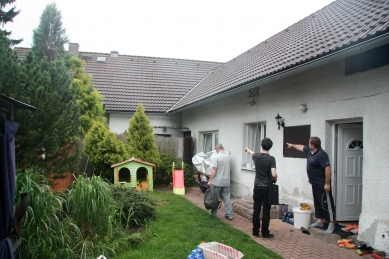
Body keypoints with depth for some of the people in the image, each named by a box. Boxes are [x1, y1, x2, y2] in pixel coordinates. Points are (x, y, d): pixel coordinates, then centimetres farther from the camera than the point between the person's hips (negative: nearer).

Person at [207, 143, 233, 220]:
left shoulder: (216, 157, -13)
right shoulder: (229, 156, 6)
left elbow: (214, 170, -17)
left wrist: (210, 180, -13)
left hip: (217, 182, -5)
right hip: (226, 181, 5)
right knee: (227, 198, 8)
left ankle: (214, 214, 18)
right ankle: (229, 215, 8)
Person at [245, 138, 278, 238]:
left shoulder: (256, 156, 0)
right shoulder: (271, 158, -13)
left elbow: (251, 153, 25)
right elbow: (274, 174, -22)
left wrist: (248, 150, 49)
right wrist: (275, 179, 2)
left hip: (257, 187, 4)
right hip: (267, 188, -4)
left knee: (256, 210, 10)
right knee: (266, 211, 4)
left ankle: (255, 231, 17)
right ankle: (265, 233, 10)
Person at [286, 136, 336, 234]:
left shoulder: (321, 155, -23)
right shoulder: (309, 151, 6)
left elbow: (327, 168, -27)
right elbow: (301, 147, 28)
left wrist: (327, 184, -27)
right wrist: (292, 145, 42)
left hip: (322, 185, -10)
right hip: (315, 184, 10)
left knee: (326, 204, -4)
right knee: (317, 203, 15)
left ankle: (331, 224, 2)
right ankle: (320, 221, 24)